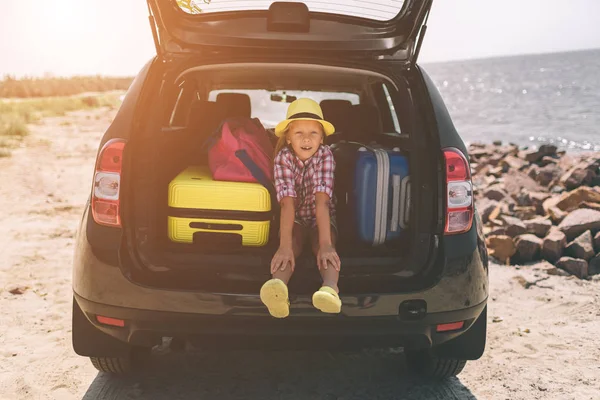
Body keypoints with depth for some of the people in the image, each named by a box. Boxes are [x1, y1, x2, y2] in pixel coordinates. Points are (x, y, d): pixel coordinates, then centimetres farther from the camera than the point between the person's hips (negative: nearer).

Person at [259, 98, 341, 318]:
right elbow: (288, 203, -33)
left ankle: (330, 289, -62)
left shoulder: (325, 154, -20)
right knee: (290, 246, -32)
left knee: (324, 246, -32)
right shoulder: (283, 157, -21)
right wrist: (284, 246, -46)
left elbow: (321, 201, -32)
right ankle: (278, 286, -63)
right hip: (295, 218, 0)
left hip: (321, 217, 0)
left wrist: (325, 243, -44)